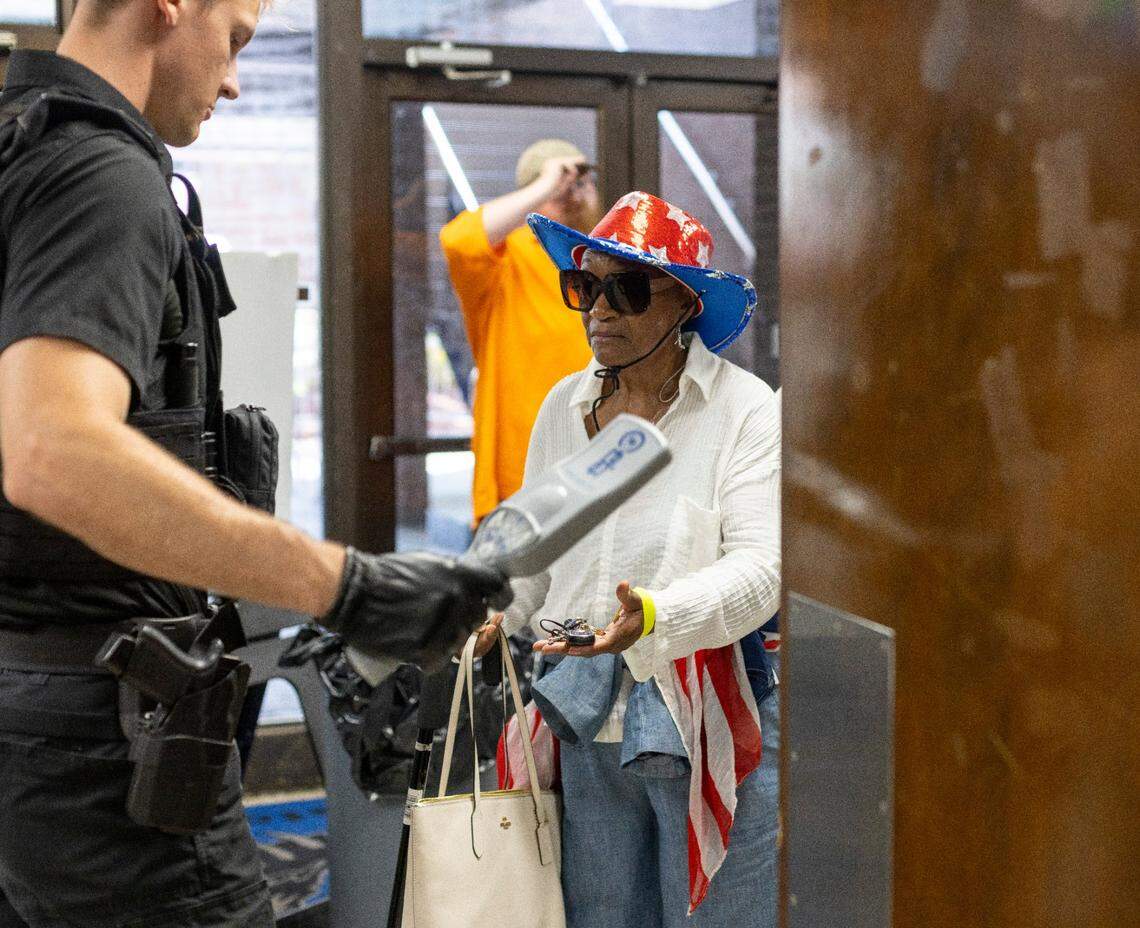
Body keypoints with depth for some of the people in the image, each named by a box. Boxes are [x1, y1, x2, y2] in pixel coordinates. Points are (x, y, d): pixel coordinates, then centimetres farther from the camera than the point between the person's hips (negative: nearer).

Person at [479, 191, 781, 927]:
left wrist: (654, 618, -32)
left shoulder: (747, 409, -7)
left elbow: (760, 568, -17)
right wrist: (495, 612, 0)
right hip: (585, 723, 5)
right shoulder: (565, 406, 10)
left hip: (712, 720, -5)